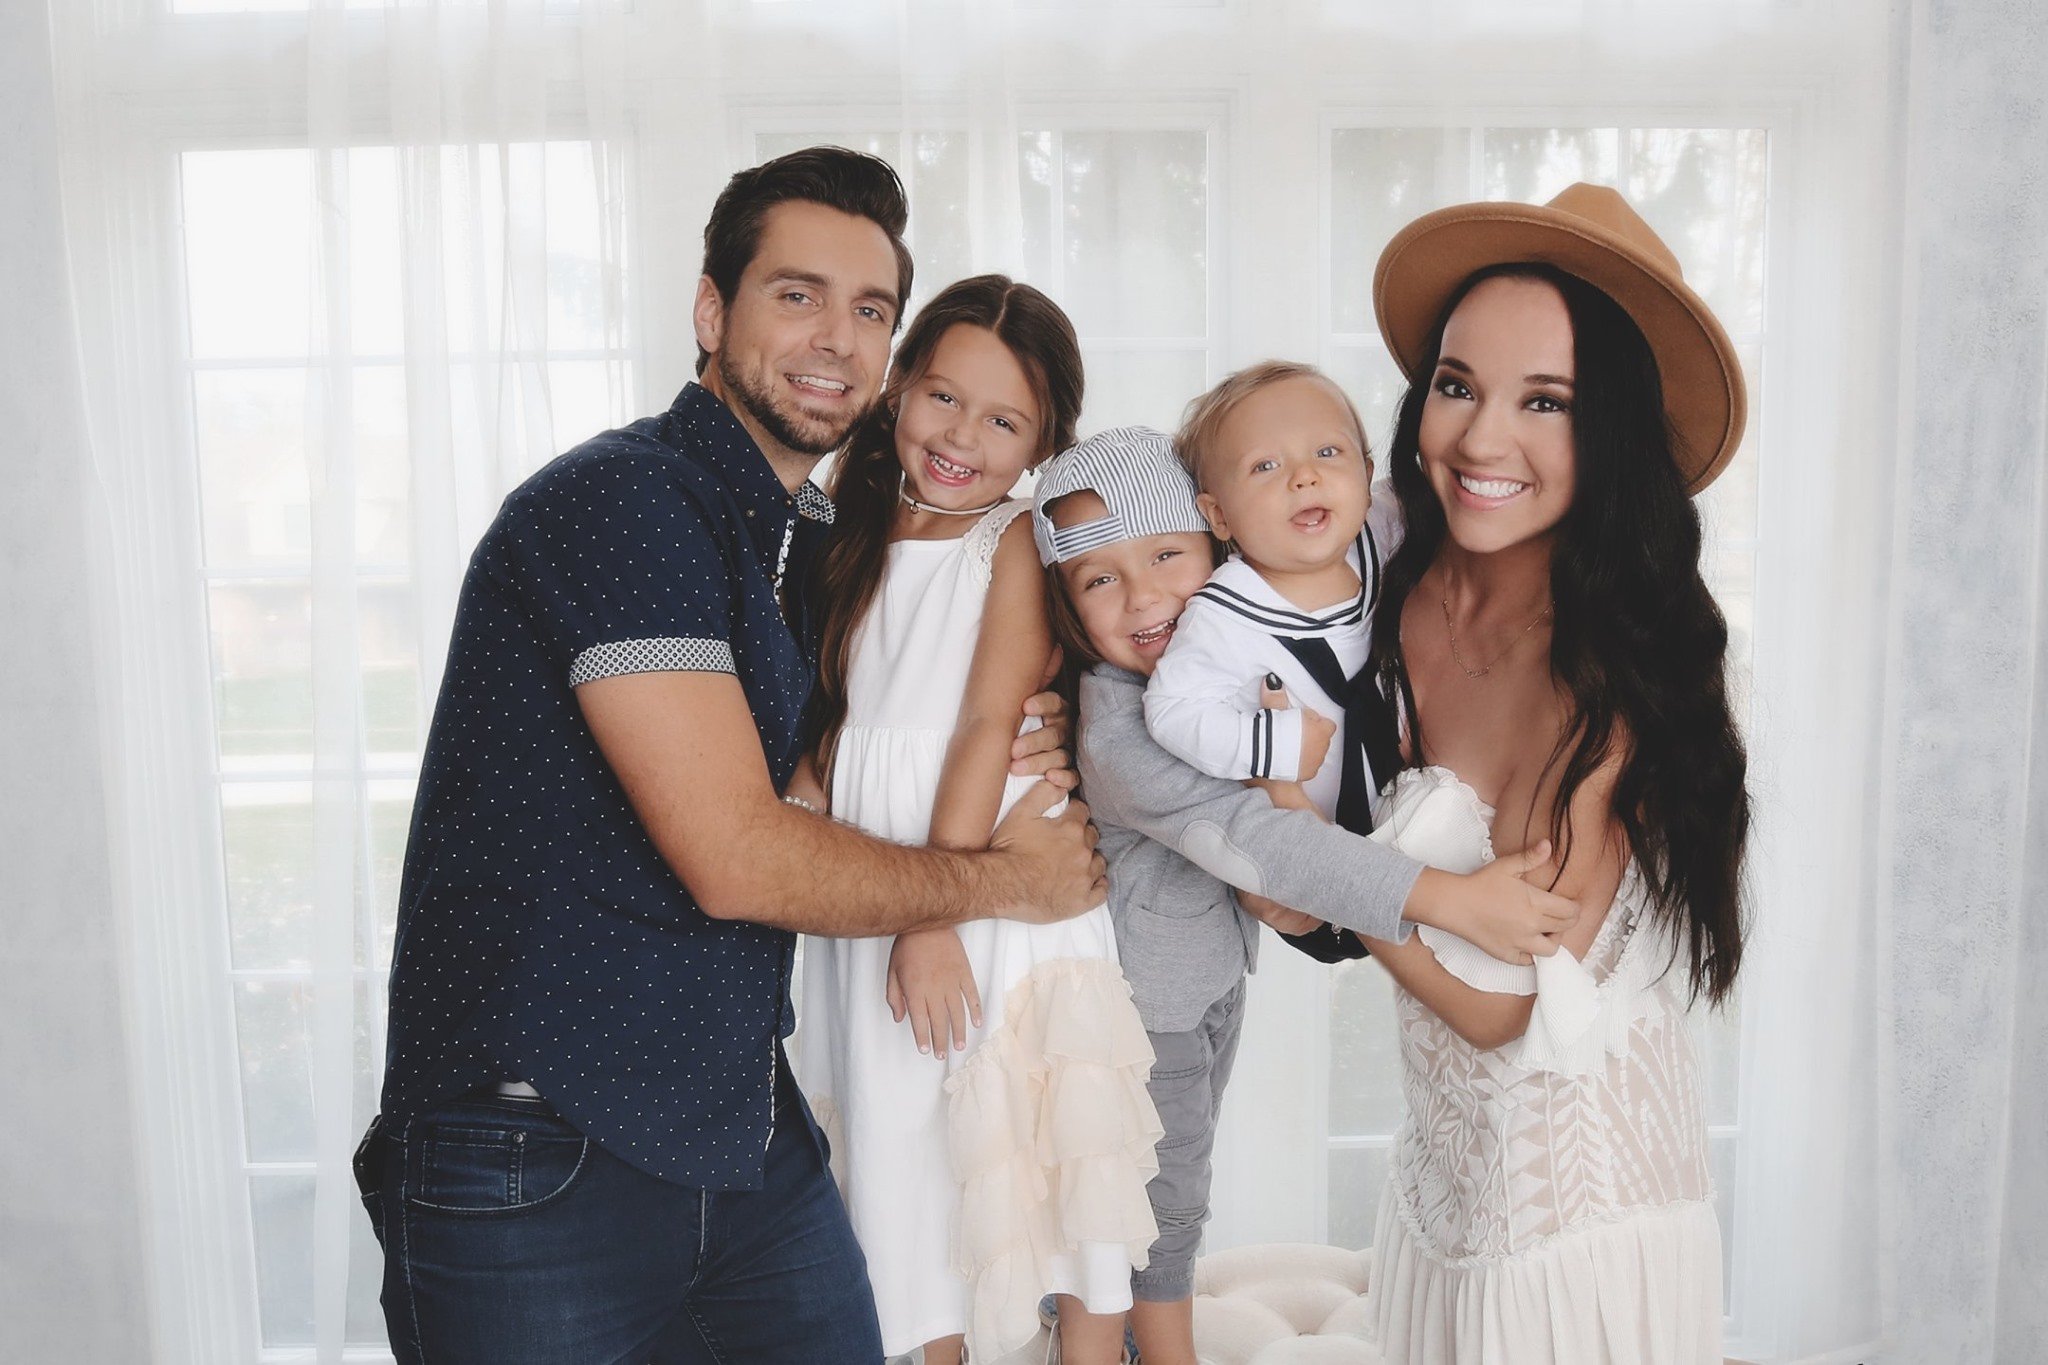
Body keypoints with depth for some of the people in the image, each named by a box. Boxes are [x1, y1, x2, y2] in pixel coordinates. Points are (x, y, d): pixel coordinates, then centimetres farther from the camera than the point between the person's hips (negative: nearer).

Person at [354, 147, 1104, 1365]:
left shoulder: (804, 541, 12)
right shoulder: (623, 499, -16)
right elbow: (736, 857, -21)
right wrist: (1004, 878, -7)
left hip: (748, 1136, 8)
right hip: (540, 1161, -7)